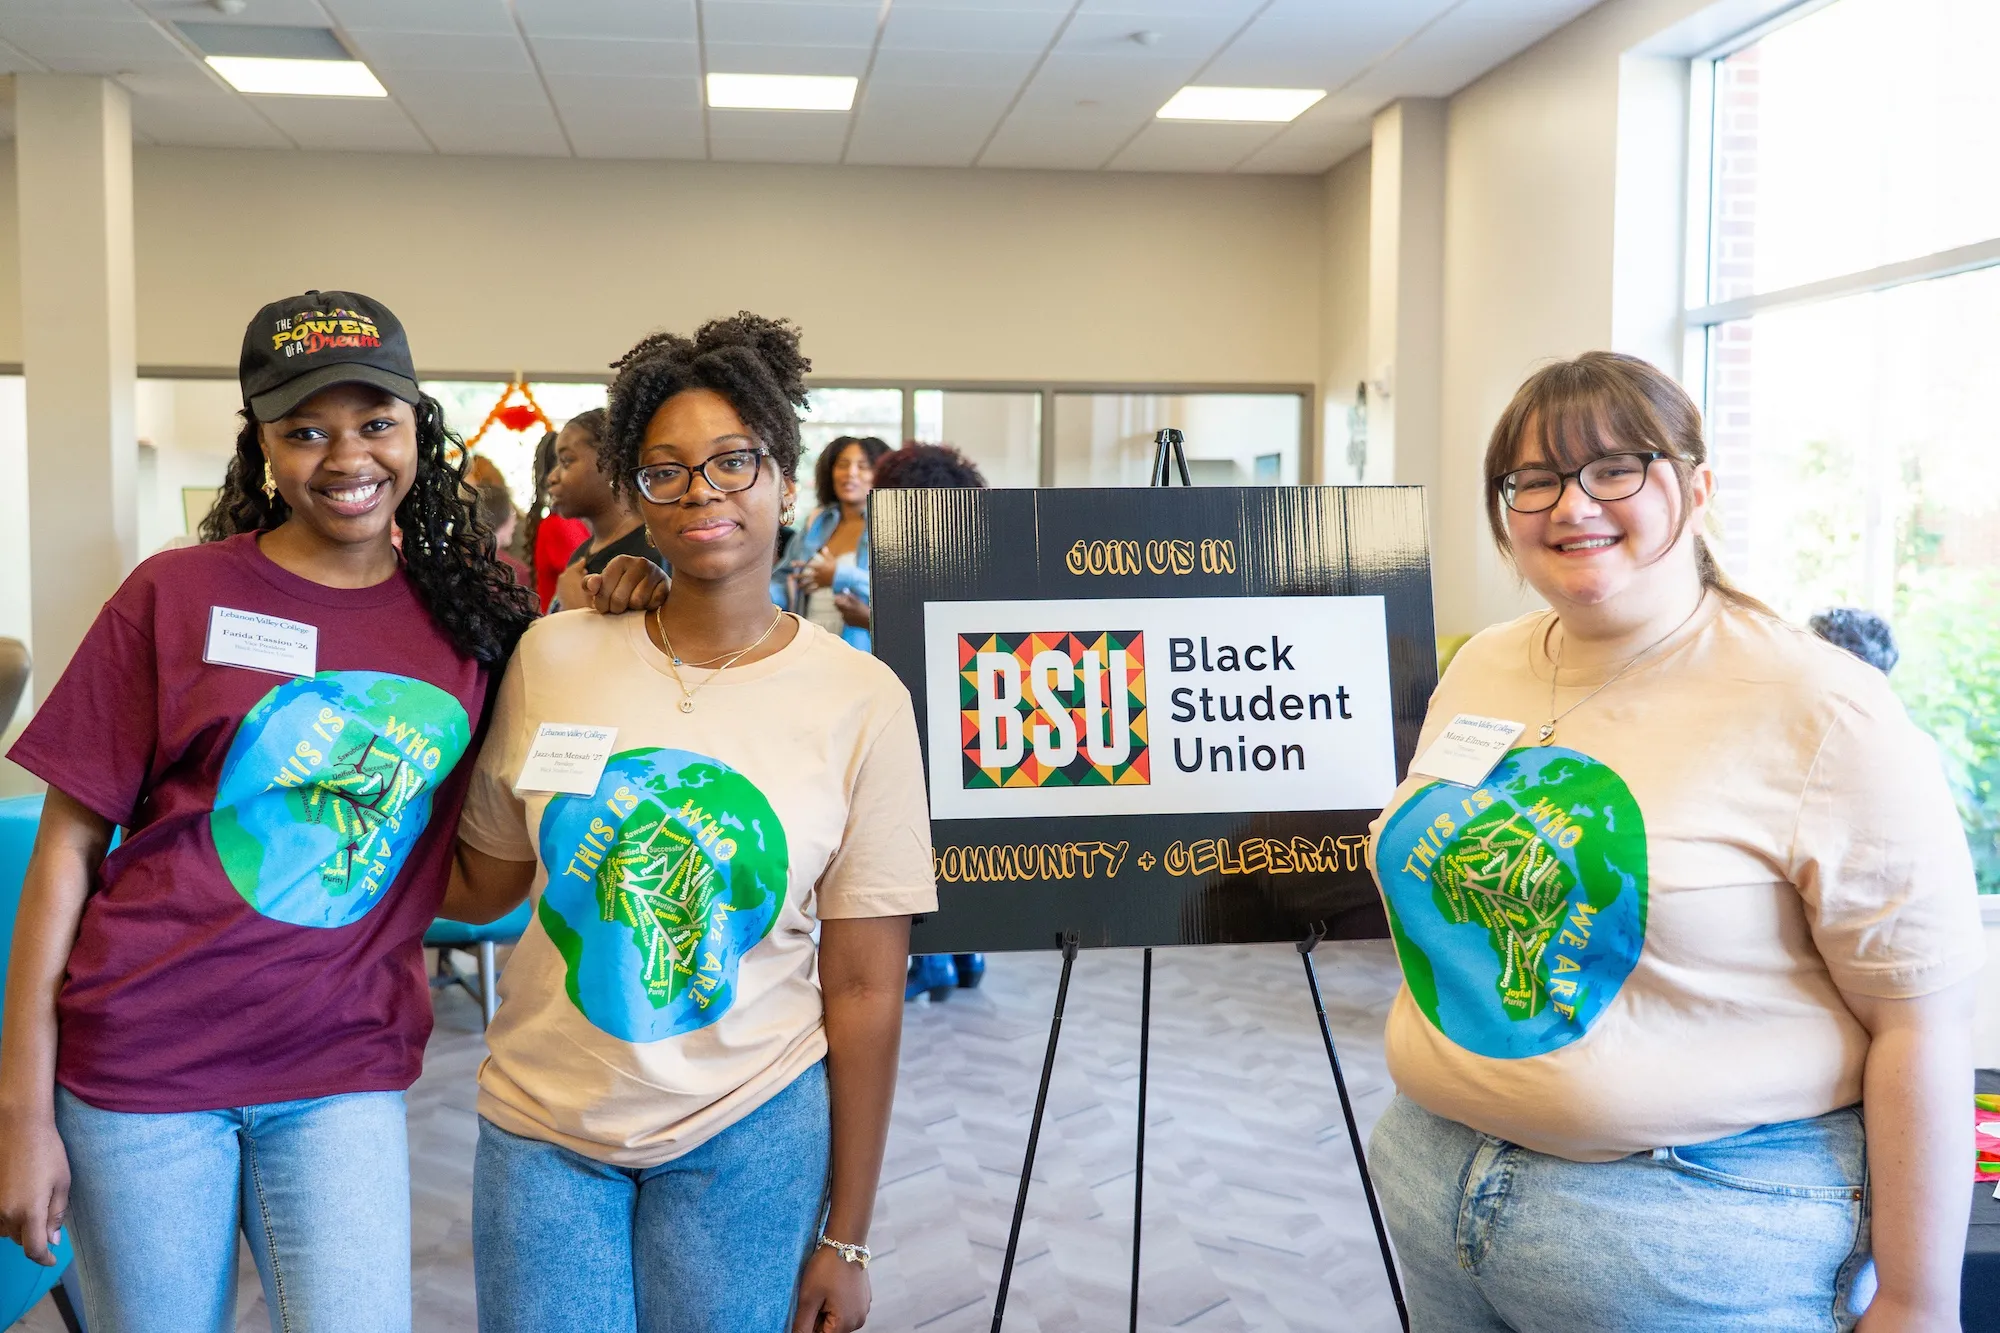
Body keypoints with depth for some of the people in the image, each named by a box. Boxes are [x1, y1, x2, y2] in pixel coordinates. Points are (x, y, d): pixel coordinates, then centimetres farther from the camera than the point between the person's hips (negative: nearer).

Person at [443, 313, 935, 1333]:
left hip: (746, 1136, -1)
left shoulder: (862, 701, -8)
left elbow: (864, 989, -6)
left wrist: (844, 1241, -3)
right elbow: (483, 885, 9)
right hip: (540, 1124, 2)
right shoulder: (552, 657, -4)